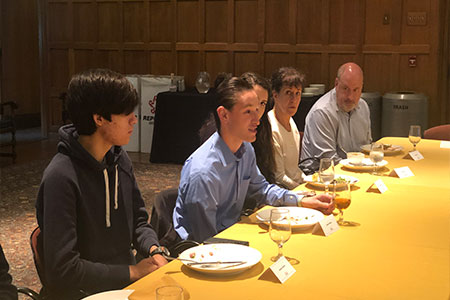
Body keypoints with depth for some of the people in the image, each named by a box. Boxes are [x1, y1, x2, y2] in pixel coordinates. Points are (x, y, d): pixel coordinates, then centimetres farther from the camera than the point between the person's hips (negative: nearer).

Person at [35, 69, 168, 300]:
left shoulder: (119, 159, 5)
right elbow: (62, 269, -21)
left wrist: (153, 250, -4)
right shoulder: (61, 178, -19)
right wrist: (133, 271, -15)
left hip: (128, 280, 7)